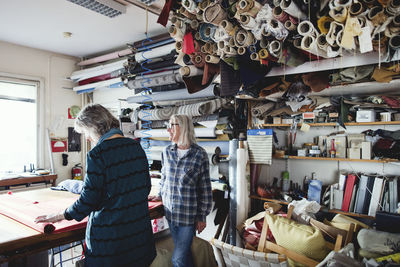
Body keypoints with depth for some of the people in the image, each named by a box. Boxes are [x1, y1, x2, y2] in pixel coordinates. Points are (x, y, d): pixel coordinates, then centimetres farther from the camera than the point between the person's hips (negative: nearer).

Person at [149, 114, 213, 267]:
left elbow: (205, 188, -8)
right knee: (183, 251, 19)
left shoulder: (199, 154, -13)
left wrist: (202, 216, -5)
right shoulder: (167, 152, 0)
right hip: (170, 211, 4)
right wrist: (161, 195, 19)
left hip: (188, 214, -4)